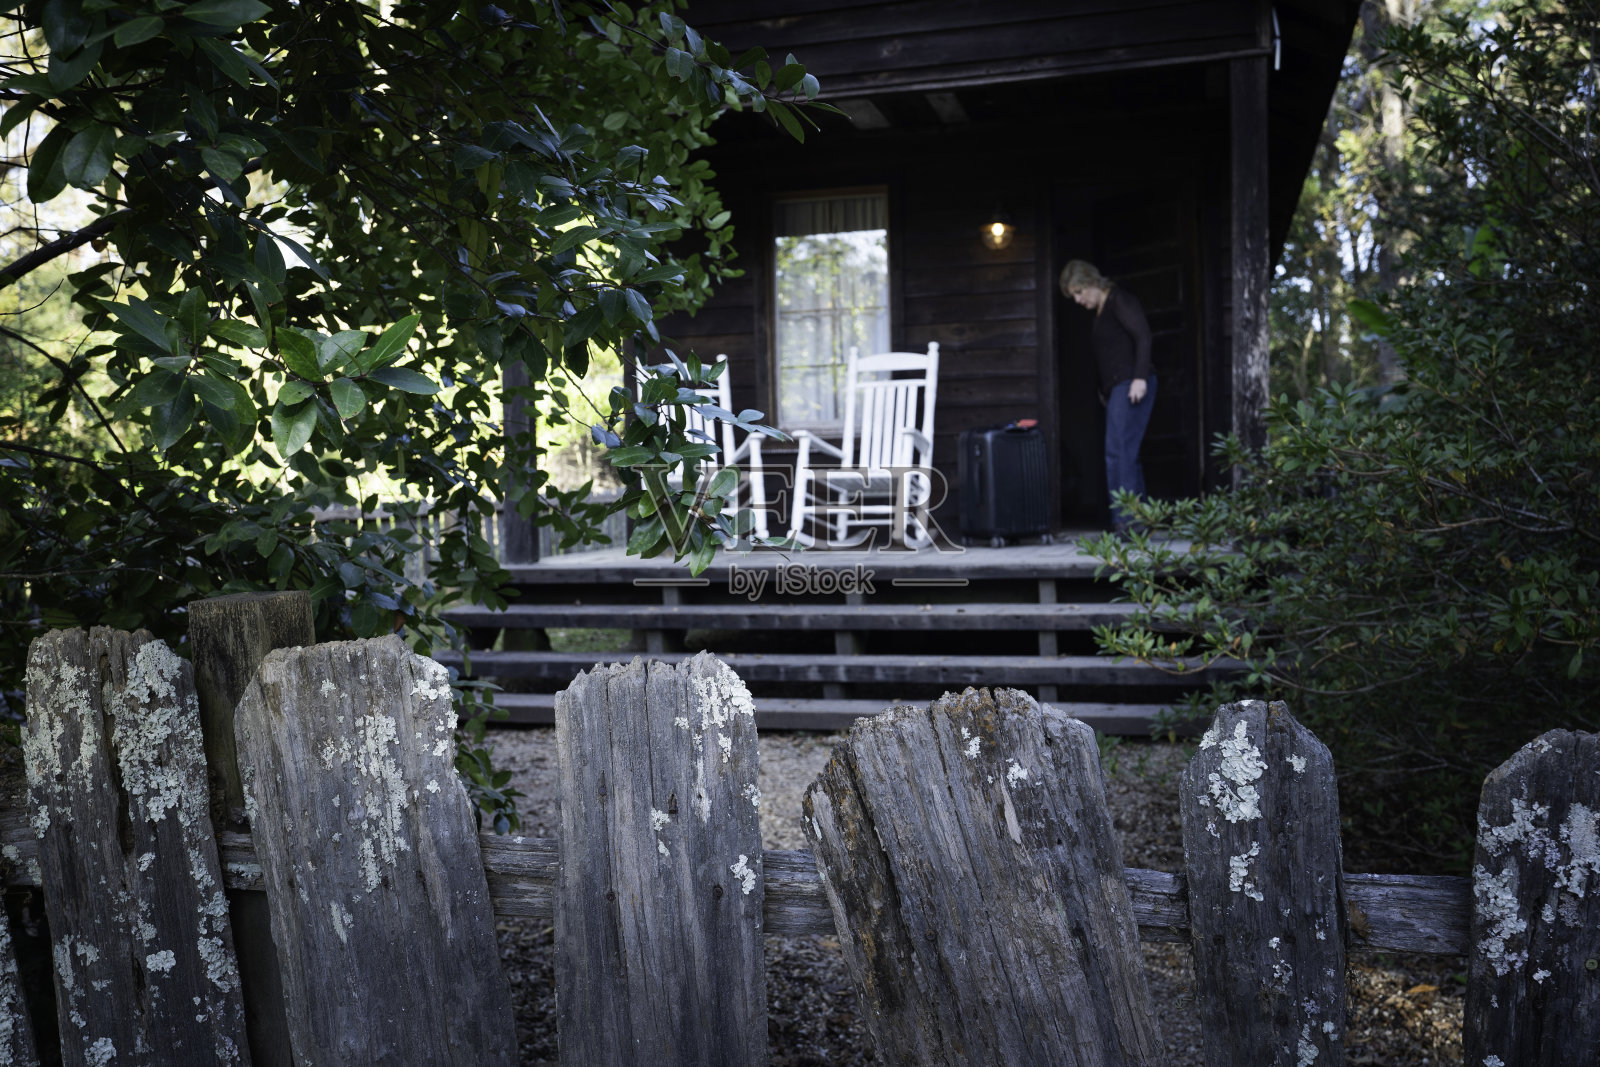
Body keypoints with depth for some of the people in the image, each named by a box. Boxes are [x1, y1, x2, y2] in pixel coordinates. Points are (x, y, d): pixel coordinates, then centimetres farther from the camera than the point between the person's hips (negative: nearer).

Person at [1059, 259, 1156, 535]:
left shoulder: (1120, 300, -5)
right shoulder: (1100, 311, 21)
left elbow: (1143, 336, -14)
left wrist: (1140, 378, -20)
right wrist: (1104, 390, 17)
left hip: (1132, 386, -10)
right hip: (1117, 388, 10)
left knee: (1118, 452, -15)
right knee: (1126, 455, 7)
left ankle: (1124, 521, -16)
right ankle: (1139, 520, 10)